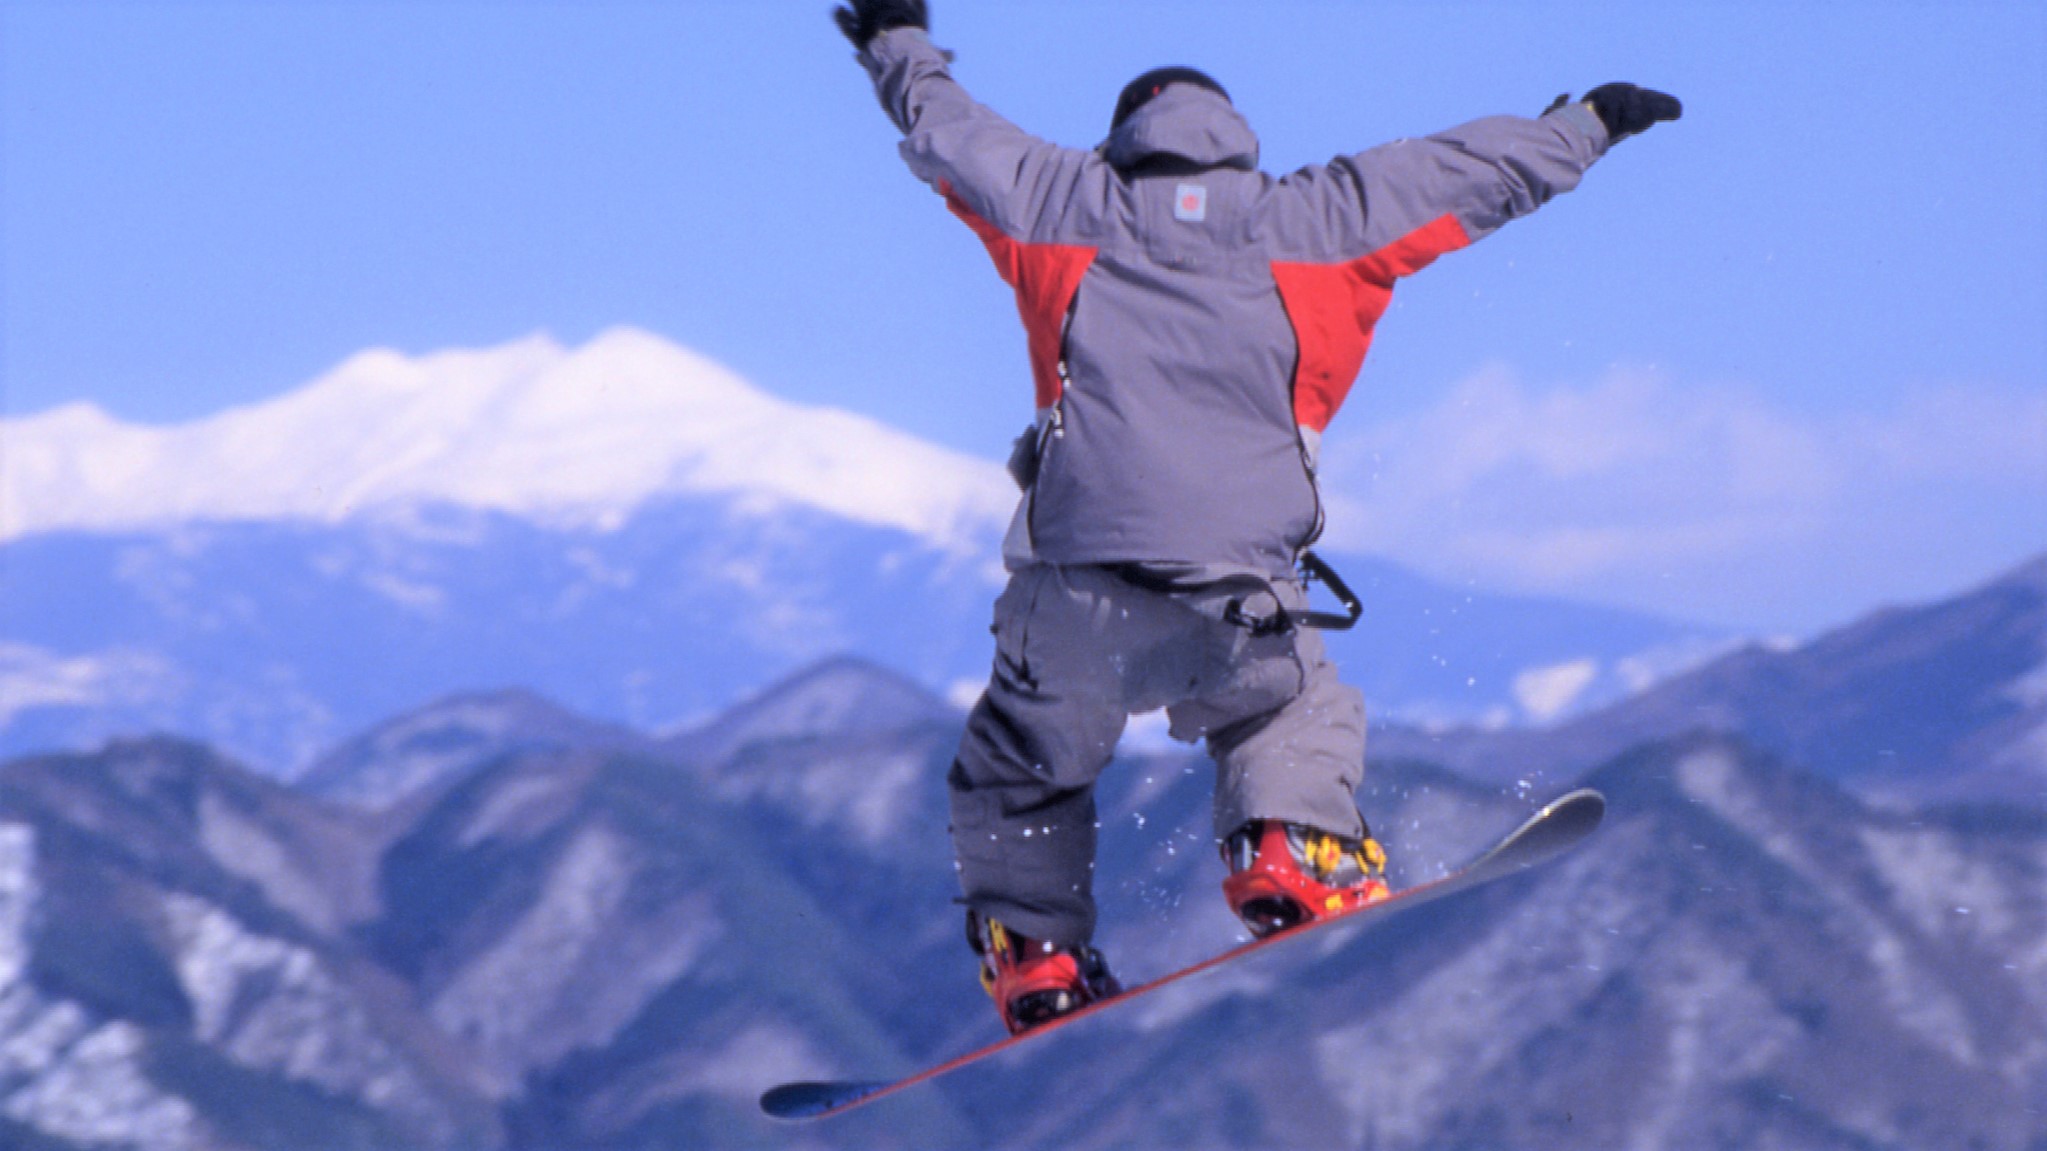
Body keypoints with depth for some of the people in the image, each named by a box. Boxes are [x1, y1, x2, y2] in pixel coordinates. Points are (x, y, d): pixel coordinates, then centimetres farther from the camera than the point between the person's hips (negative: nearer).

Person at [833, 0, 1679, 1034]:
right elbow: (1471, 172, 23)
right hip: (1238, 599, 0)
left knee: (1017, 776, 23)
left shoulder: (1068, 207, 13)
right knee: (1293, 713, 28)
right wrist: (1586, 125, 39)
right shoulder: (1311, 220, 12)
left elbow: (945, 129, 30)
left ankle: (1037, 961, 12)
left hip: (1077, 593, 0)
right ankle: (1293, 854, 3)